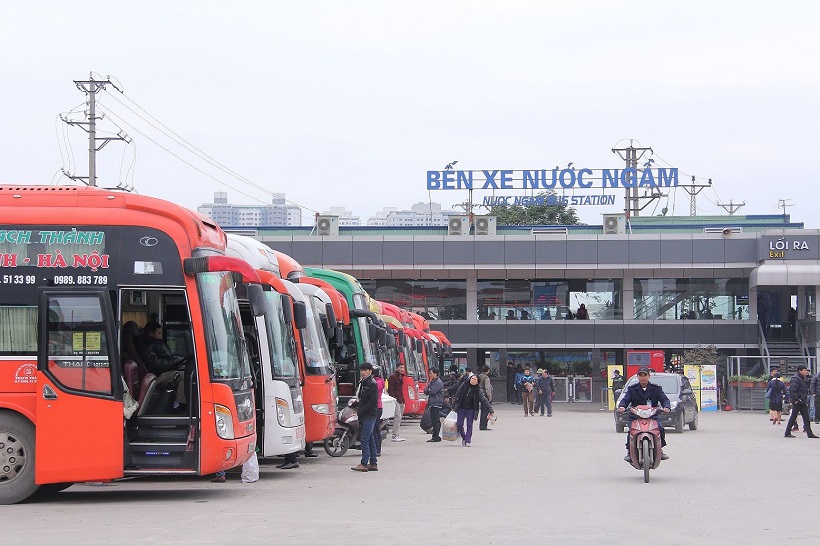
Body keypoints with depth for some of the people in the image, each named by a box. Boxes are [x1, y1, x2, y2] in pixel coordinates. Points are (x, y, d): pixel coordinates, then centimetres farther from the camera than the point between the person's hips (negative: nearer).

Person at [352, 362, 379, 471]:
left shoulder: (372, 384, -11)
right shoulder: (362, 382, 16)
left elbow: (373, 401, -17)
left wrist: (361, 411, -15)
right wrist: (358, 408, 8)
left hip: (370, 415, -9)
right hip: (364, 416, 9)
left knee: (365, 439, -11)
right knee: (370, 439, 11)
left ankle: (364, 464, -11)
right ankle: (373, 463, 15)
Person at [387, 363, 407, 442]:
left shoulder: (401, 377, 19)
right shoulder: (393, 377, -9)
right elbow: (390, 390, -14)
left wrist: (403, 399, 16)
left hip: (401, 400, 9)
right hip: (396, 400, -9)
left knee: (399, 418, 10)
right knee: (397, 417, -13)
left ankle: (397, 435, 14)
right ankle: (395, 436, -13)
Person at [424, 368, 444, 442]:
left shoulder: (438, 382, -10)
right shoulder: (431, 382, 19)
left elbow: (432, 392, -18)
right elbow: (425, 391, 15)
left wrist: (427, 390, 1)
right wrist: (427, 390, -7)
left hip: (436, 404, -9)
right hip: (432, 404, 9)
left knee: (435, 420, -10)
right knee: (434, 420, 11)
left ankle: (435, 437, -11)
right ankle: (437, 436, 15)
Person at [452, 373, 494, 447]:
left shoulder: (478, 391, -8)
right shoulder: (464, 385, -3)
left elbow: (484, 401, -9)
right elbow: (457, 396, 6)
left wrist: (490, 411, -15)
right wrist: (454, 406, 8)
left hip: (470, 410, -1)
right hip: (461, 409, 1)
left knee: (469, 426, -5)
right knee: (460, 424, -1)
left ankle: (468, 441, 3)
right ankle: (463, 437, 22)